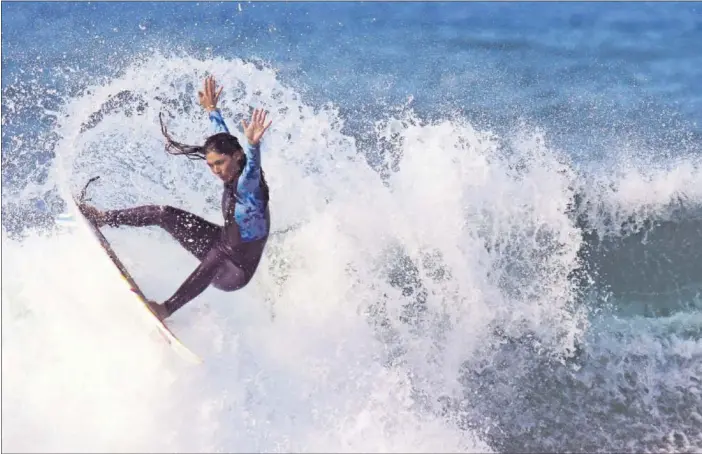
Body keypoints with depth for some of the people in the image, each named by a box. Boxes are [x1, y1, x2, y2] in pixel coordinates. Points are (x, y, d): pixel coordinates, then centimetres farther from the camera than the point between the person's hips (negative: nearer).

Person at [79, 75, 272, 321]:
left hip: (235, 271, -9)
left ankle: (167, 309, -37)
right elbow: (223, 140, 10)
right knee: (164, 214, 6)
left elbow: (252, 166, -54)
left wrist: (252, 145, -72)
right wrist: (212, 110, 20)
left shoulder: (248, 185, -29)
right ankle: (103, 218, 19)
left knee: (218, 254, -44)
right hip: (219, 247, 9)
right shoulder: (233, 176, -7)